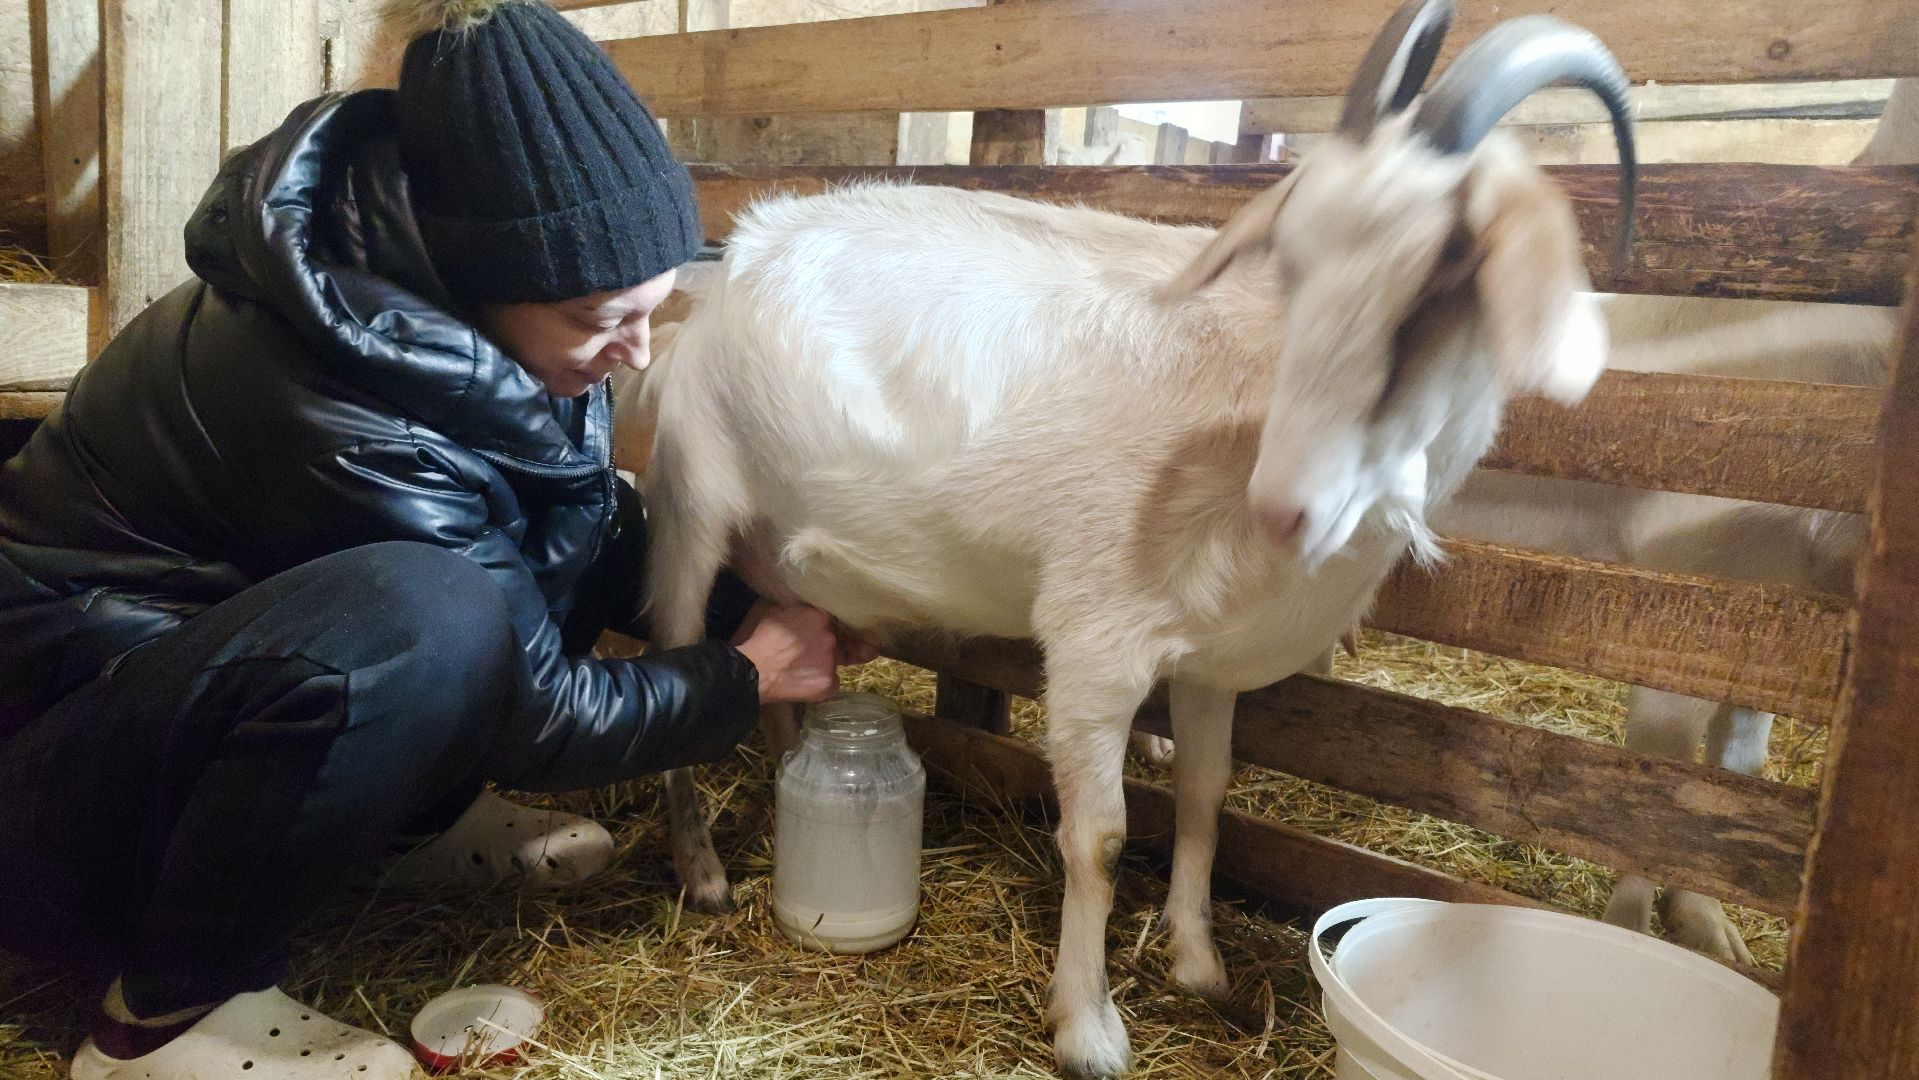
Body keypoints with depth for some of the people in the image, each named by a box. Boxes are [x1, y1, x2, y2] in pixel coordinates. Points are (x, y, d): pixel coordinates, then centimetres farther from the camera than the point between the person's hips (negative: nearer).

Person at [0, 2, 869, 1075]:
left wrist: (744, 609, -9)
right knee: (432, 621, -37)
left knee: (579, 500, -5)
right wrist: (744, 676, -11)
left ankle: (410, 817, 9)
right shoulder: (345, 414, -34)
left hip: (210, 638, 8)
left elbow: (596, 531, 3)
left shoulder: (427, 281, -11)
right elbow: (529, 708, -22)